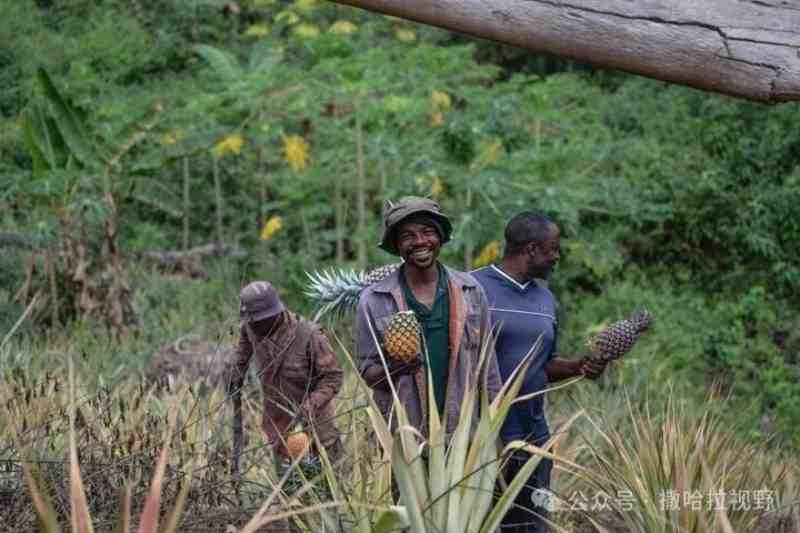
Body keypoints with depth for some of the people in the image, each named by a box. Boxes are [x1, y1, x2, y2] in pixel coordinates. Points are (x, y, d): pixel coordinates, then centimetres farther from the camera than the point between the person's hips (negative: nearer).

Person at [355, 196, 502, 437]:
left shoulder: (471, 291, 6)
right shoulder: (373, 300, 0)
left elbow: (487, 370, 9)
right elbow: (367, 373, 2)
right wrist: (392, 370, -19)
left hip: (462, 432, 2)